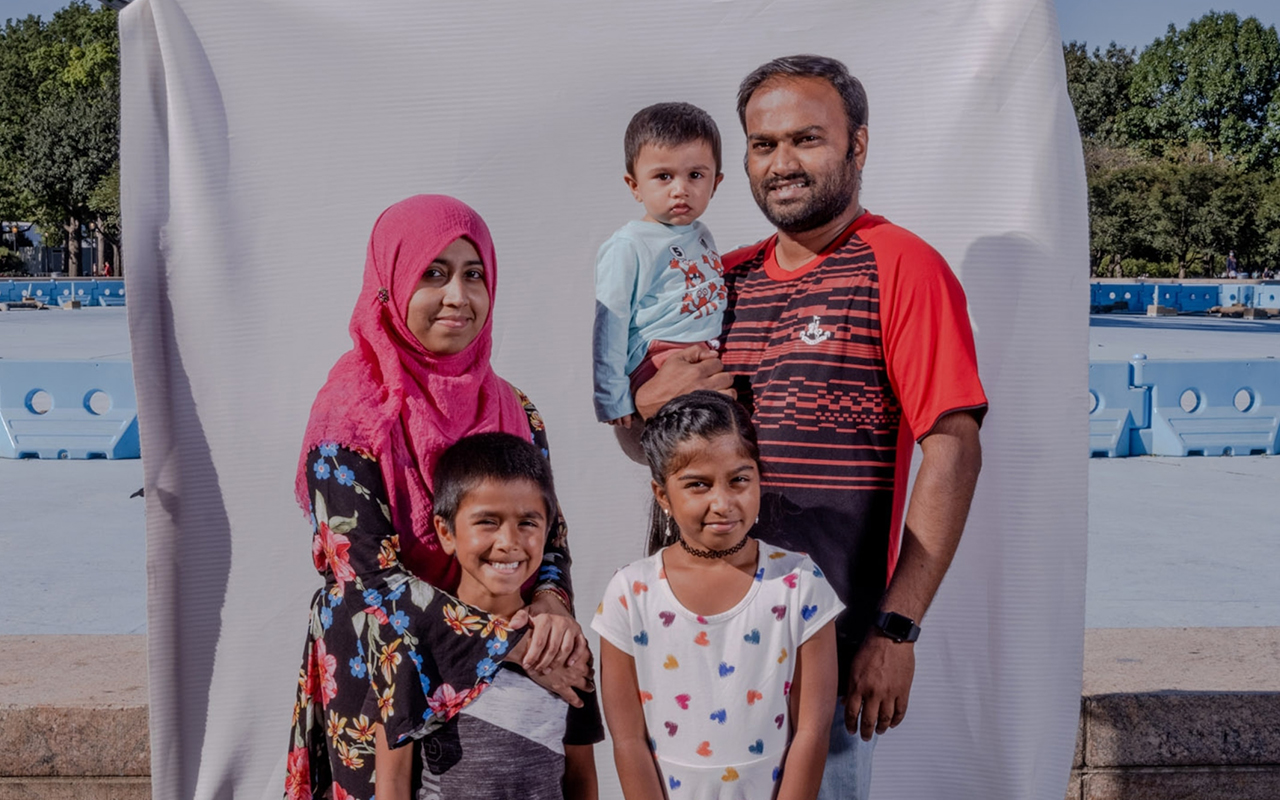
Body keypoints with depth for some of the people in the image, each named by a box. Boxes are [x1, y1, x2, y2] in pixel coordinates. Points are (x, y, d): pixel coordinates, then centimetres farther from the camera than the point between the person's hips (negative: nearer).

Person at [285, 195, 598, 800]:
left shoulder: (514, 412, 2)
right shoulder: (351, 414, -14)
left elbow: (548, 534, 4)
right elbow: (371, 576, -19)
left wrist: (550, 604, -19)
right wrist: (514, 645, -22)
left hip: (495, 682, 4)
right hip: (377, 678, -4)